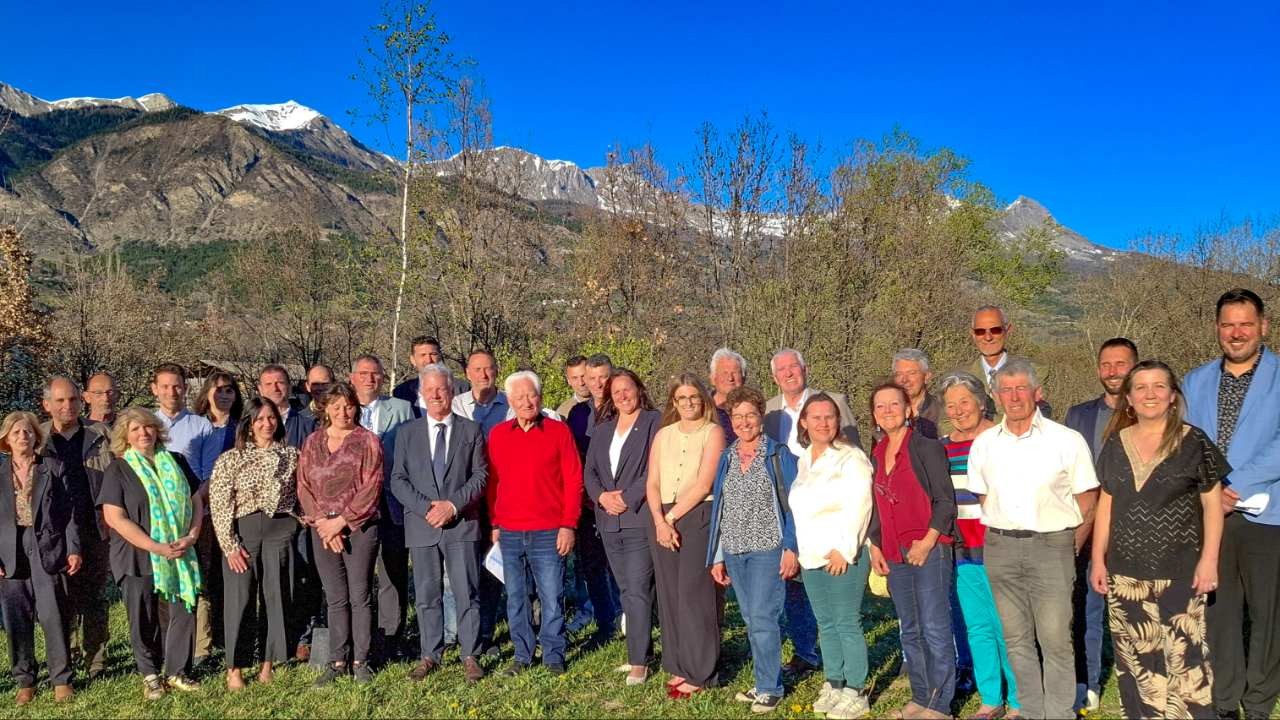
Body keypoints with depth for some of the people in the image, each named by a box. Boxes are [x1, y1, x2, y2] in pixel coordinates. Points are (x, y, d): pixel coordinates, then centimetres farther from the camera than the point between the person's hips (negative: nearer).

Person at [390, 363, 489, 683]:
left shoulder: (471, 430, 6)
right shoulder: (407, 433, 10)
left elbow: (481, 474, 1)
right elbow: (398, 479, 5)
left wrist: (453, 505, -12)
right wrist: (426, 507, -10)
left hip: (462, 524, -2)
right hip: (421, 525, 2)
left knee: (466, 592, -1)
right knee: (426, 594, 8)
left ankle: (470, 656, 8)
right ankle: (430, 656, 19)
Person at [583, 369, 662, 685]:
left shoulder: (655, 422, -3)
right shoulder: (603, 428, 16)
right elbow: (589, 471, 13)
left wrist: (627, 498, -13)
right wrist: (602, 496, -5)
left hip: (640, 519, -6)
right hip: (609, 522, 6)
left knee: (638, 591, -7)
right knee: (627, 590, 13)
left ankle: (638, 662, -1)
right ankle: (642, 649, 24)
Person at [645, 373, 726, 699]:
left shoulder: (712, 432, -2)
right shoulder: (663, 435, 12)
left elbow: (703, 484, -10)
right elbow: (652, 483, 6)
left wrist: (672, 516, -10)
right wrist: (659, 520, -9)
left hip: (698, 518, -5)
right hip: (663, 521, 5)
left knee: (695, 595, -3)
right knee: (669, 595, 7)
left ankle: (700, 674, 6)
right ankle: (681, 666, 19)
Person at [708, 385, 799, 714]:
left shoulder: (779, 454, -2)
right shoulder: (725, 458, 10)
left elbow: (792, 504, -5)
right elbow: (717, 508, 12)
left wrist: (791, 549, -12)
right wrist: (716, 557, 11)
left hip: (768, 549, -5)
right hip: (733, 552, 5)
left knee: (762, 618, -7)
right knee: (751, 620, 11)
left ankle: (770, 688, 7)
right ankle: (765, 681, 23)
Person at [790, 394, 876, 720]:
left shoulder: (850, 458, -9)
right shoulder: (803, 460, 13)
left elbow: (858, 506, -16)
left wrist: (844, 549, -19)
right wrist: (793, 549, 15)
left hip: (843, 555, -7)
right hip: (811, 556, 7)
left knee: (847, 622, -3)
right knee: (826, 624, 13)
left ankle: (855, 693, 6)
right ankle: (833, 686, 23)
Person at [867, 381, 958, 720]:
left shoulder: (927, 448, -6)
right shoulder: (878, 455, 13)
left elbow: (945, 500, -9)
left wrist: (928, 541, -15)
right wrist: (875, 546, 13)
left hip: (929, 551, -7)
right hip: (895, 555, 7)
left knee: (934, 629, -5)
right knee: (910, 631, 12)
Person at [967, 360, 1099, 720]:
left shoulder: (1067, 441, -2)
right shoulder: (984, 444, 8)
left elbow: (1088, 502, 2)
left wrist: (1070, 549, 0)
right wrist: (997, 537, 8)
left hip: (1051, 546, -3)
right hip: (1000, 549, 3)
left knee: (1055, 639, -3)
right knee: (1016, 639, 10)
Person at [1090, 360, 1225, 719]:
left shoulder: (1194, 443, -2)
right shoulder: (1115, 445, 7)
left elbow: (1212, 505, 0)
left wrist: (1209, 560, -7)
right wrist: (1098, 559, 8)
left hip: (1179, 574, -3)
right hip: (1125, 574, 4)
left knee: (1183, 660, -5)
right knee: (1134, 661, 10)